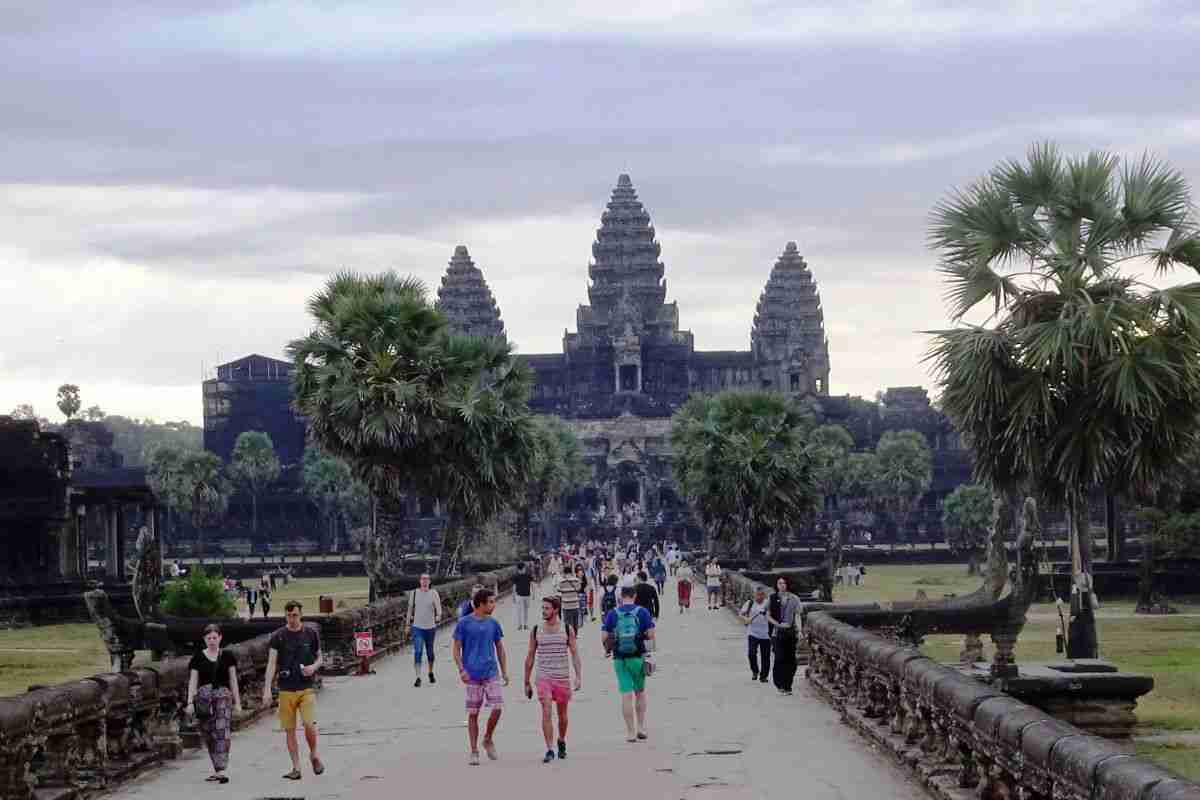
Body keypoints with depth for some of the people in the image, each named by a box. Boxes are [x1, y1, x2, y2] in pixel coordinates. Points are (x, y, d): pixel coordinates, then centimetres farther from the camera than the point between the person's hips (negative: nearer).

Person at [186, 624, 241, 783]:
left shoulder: (227, 656, 8)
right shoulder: (198, 658, 8)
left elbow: (233, 680, 11)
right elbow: (192, 681, 7)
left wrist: (237, 702, 9)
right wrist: (190, 702, -2)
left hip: (223, 696, -1)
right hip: (204, 697, 1)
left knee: (222, 733, -14)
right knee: (209, 735, 4)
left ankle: (221, 771, -21)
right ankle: (217, 769, 16)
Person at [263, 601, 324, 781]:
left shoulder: (311, 633, 5)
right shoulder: (278, 636, 2)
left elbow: (320, 657, 15)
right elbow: (271, 663, -3)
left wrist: (314, 667, -9)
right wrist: (267, 690, -13)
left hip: (307, 688, -1)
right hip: (286, 689, 1)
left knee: (310, 725, -14)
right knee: (289, 730, 2)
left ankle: (314, 755, 13)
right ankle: (296, 768, 10)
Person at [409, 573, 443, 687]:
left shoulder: (433, 593, -5)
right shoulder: (415, 593, 1)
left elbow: (438, 607, -15)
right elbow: (410, 607, 12)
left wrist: (438, 616, -36)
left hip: (430, 627, 0)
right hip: (417, 627, 0)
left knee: (430, 652, 14)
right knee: (417, 652, -13)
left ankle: (431, 673, 36)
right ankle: (418, 677, -13)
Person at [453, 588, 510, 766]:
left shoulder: (493, 624, 9)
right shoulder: (464, 623, -2)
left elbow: (500, 649, 16)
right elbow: (456, 649, 0)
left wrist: (504, 672, 11)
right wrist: (461, 670, -11)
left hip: (491, 673, 3)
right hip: (472, 675, -3)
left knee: (497, 708, -10)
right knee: (473, 713, 1)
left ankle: (488, 739, 14)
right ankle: (474, 751, 11)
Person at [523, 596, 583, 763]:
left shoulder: (567, 630, 1)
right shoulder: (536, 630, 3)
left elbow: (575, 654, 0)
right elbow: (530, 657, 9)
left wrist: (578, 677, -11)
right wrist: (527, 682, 9)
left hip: (563, 677, 0)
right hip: (543, 677, 0)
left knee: (562, 714, 11)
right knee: (546, 713, -14)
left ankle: (562, 742, 36)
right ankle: (549, 750, -15)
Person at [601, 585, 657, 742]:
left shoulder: (612, 614, 0)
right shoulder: (642, 612, -2)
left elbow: (604, 637, -3)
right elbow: (651, 634, -8)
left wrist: (608, 649, 16)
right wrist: (649, 646, 12)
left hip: (619, 659, 0)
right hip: (638, 657, 0)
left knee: (626, 695, 2)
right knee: (640, 691, 17)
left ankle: (630, 732, 1)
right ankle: (641, 727, 13)